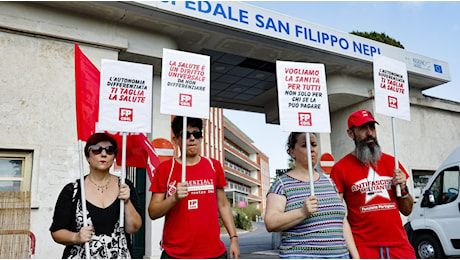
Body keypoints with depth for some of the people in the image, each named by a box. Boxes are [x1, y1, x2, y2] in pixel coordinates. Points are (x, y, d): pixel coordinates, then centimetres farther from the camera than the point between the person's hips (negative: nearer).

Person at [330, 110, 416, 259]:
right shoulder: (341, 168, -2)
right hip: (363, 247, -3)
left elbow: (407, 211, 16)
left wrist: (403, 189, -2)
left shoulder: (391, 162, 11)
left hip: (399, 245, 4)